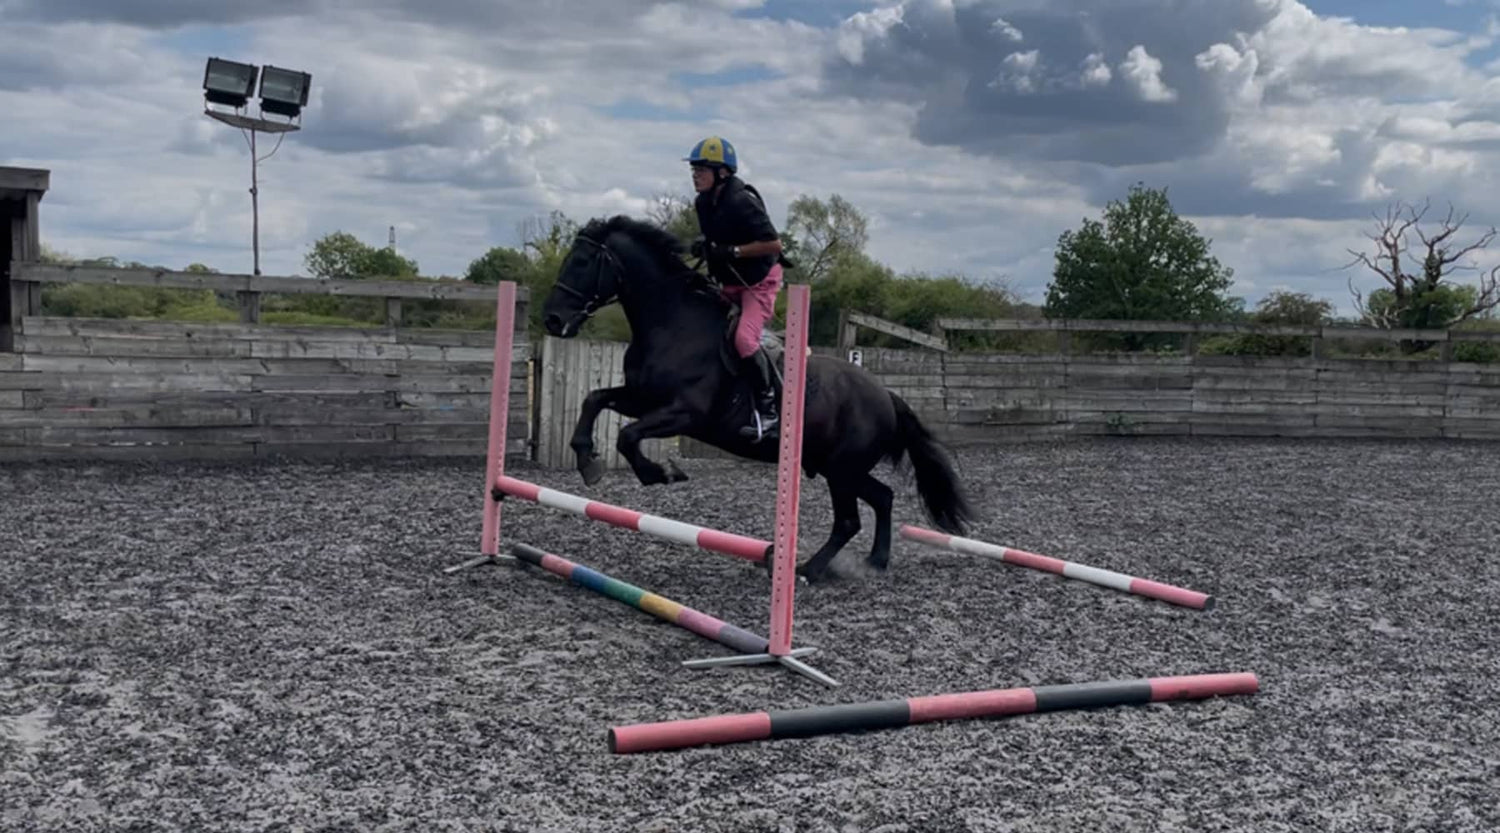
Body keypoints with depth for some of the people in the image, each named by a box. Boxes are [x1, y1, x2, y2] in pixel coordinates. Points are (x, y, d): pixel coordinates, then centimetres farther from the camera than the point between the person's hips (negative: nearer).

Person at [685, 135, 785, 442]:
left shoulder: (742, 202, -25)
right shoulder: (703, 203, 1)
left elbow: (774, 244, -25)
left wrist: (732, 251, -29)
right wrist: (703, 245, -2)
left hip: (759, 281, -9)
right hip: (729, 283, 9)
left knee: (745, 339, -25)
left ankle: (768, 409, -16)